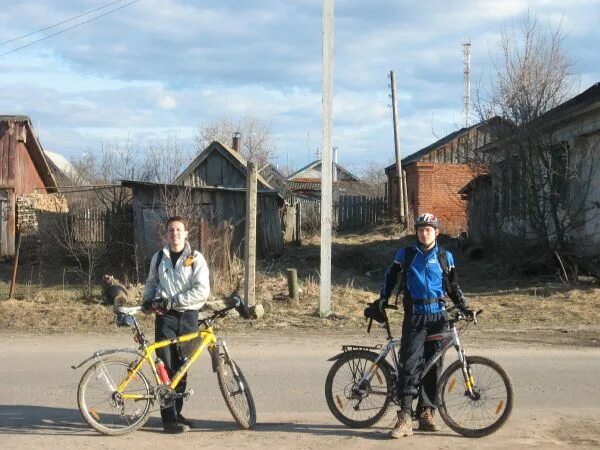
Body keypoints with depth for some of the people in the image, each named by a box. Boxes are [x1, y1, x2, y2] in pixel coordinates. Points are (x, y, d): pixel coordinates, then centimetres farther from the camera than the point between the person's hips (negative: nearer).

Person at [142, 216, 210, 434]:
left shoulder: (196, 259, 0)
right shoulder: (159, 257, 10)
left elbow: (202, 290, -10)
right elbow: (151, 283, 25)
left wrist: (175, 300, -16)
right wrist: (148, 299, 6)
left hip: (188, 317, -1)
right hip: (165, 317, 1)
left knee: (181, 369, 6)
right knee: (166, 368, -8)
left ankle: (176, 413, 20)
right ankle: (169, 418, -7)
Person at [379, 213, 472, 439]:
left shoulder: (445, 257, 9)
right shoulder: (406, 254, 4)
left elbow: (453, 286, 16)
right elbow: (390, 276, 15)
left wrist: (464, 308, 8)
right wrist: (383, 299, 6)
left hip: (438, 316, 2)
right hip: (415, 316, -2)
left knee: (434, 365, 3)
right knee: (410, 364, -12)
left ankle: (426, 412, 12)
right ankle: (405, 417, -16)